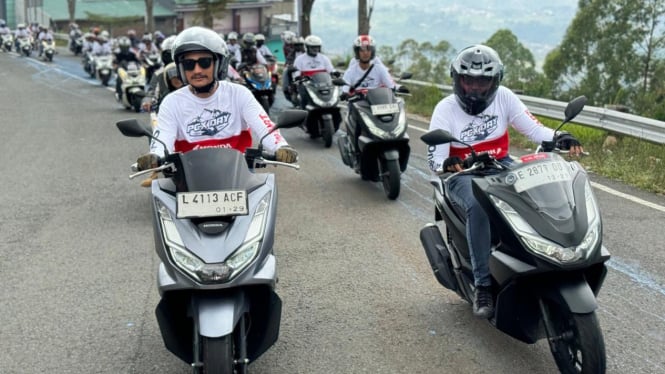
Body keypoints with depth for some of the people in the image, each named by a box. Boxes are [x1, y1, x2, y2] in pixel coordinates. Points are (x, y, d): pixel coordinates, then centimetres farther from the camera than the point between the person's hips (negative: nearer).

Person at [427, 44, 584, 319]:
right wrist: (447, 163, -38)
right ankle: (483, 285, -30)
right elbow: (434, 157, -13)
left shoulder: (503, 97, 1)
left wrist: (559, 138, -23)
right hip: (464, 174, -3)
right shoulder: (445, 109, -6)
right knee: (478, 207, -36)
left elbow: (533, 128, -2)